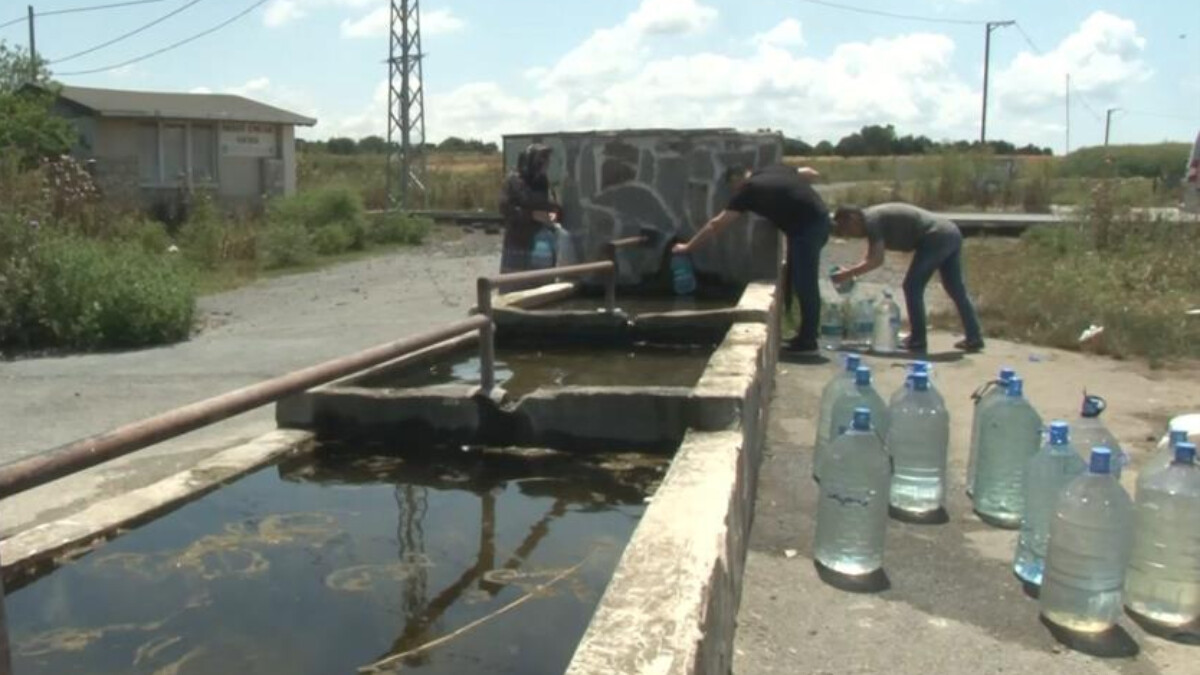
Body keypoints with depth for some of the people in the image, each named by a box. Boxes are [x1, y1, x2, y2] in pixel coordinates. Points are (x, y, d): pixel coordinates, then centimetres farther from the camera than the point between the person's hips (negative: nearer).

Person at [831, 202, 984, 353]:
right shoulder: (875, 216, 19)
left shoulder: (871, 220, -11)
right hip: (952, 234, 10)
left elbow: (876, 260, -15)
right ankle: (974, 338, 21)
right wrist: (851, 272, 16)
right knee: (957, 290, 15)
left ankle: (917, 341, 3)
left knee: (912, 287, -2)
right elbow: (870, 258, 26)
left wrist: (849, 273, -7)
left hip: (936, 238, -10)